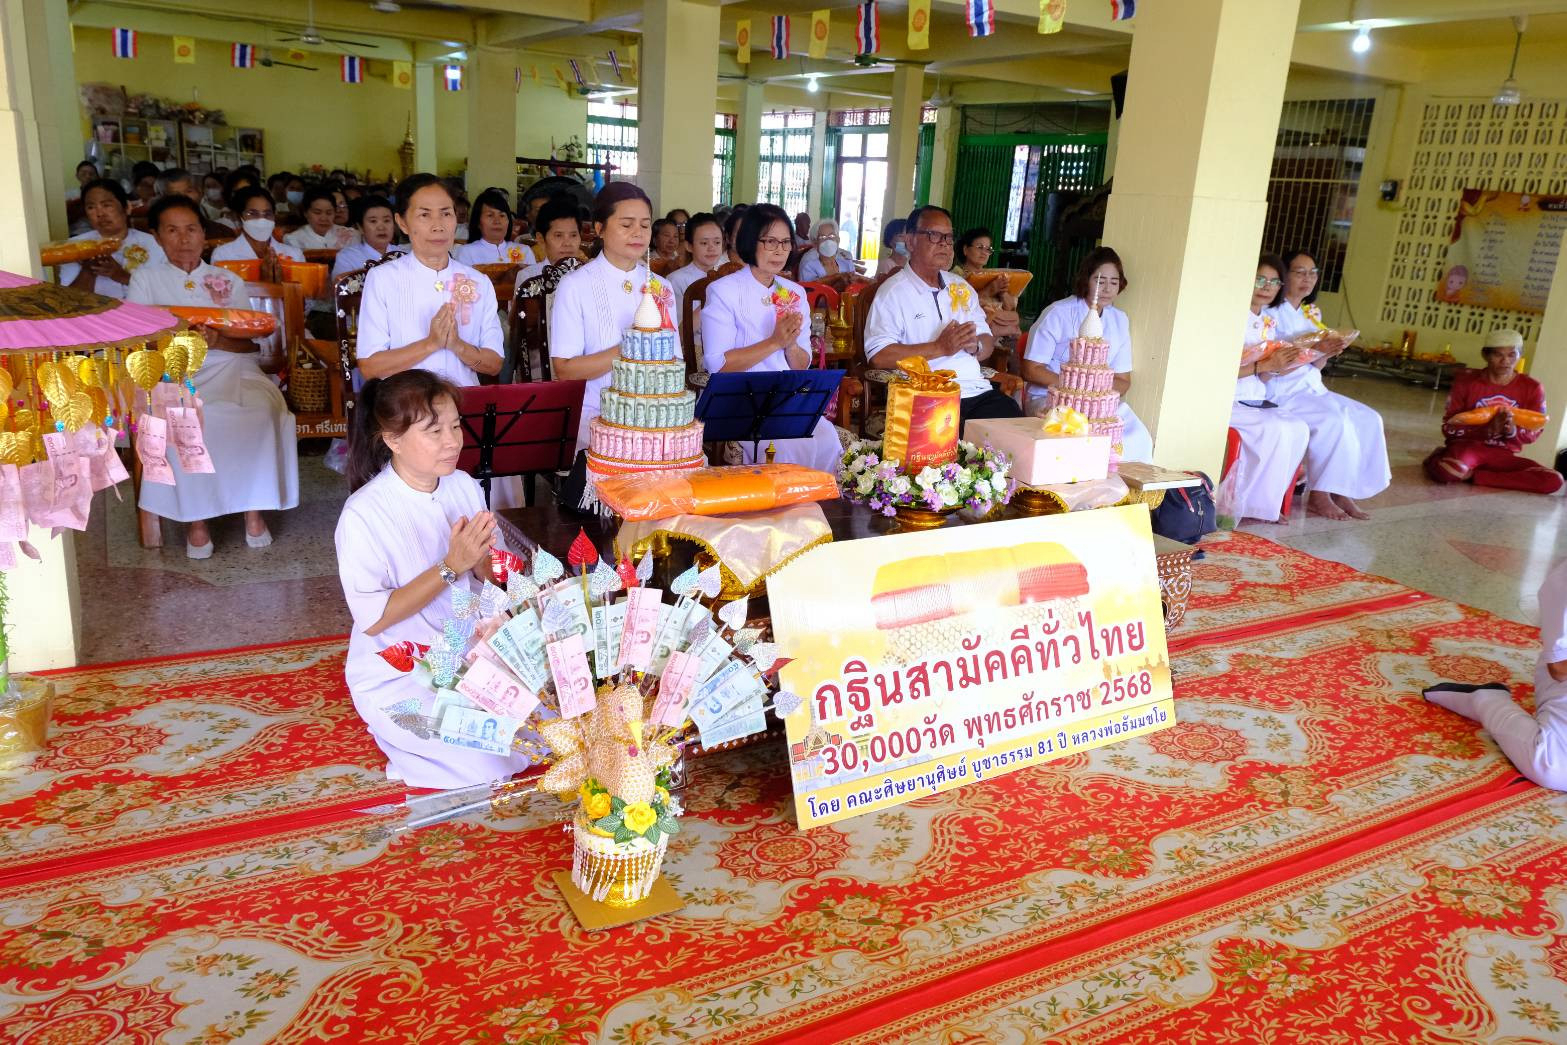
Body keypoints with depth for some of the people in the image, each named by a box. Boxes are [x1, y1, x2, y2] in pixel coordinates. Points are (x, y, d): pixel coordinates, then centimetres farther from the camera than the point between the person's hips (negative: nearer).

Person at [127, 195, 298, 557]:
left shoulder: (228, 281, 19)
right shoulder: (146, 278, 15)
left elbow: (249, 343, 9)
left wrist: (218, 340, -13)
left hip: (230, 364, 1)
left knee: (265, 408, -33)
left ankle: (254, 507, -19)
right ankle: (195, 516, -23)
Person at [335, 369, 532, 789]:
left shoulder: (465, 486, 0)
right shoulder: (364, 514, -18)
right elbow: (372, 619, -20)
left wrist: (482, 558, -17)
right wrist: (451, 567, -26)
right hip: (397, 675, -6)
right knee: (488, 765, -19)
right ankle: (399, 734, 9)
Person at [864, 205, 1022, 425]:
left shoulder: (961, 288, 22)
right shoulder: (893, 291, 1)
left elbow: (988, 342, 23)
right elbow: (879, 355, -11)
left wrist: (975, 346, -2)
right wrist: (940, 347, -13)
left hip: (977, 391, 6)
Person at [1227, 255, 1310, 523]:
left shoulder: (1269, 323, 13)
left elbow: (1262, 378, 12)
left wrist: (1279, 365, -10)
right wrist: (1264, 364, -23)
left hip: (1257, 401, 8)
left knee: (1298, 428, -15)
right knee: (1277, 429, -26)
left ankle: (1265, 502, -8)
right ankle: (1245, 504, -15)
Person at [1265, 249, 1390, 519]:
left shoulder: (1311, 314, 15)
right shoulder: (1272, 314, -9)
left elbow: (1315, 367, 11)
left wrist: (1326, 354, -10)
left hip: (1311, 387, 8)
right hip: (1282, 391, -8)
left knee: (1368, 419, -8)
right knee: (1336, 421, -26)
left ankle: (1342, 491, -6)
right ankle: (1319, 495, -14)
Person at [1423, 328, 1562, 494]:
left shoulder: (1532, 388, -1)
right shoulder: (1466, 381, -5)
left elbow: (1533, 432, 4)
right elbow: (1449, 428, -8)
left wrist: (1513, 431, -20)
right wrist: (1489, 430, -24)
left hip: (1504, 454, 4)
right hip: (1467, 446, -4)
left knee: (1553, 481, -22)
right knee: (1447, 471, -40)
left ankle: (1472, 475, -14)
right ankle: (1441, 459, -1)